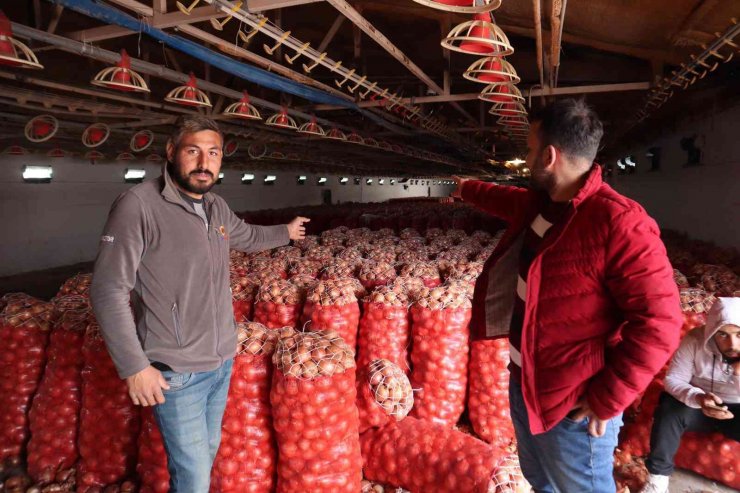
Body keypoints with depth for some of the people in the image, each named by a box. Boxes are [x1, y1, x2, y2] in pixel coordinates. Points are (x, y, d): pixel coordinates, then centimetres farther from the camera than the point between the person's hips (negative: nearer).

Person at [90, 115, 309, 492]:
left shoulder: (217, 207, 3)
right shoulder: (139, 205, -19)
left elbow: (248, 236, 26)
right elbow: (109, 291, -18)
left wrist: (286, 232, 37)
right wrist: (134, 366, -17)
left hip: (223, 362, 7)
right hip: (176, 373, -7)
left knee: (208, 451, 22)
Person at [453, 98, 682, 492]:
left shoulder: (620, 223, -27)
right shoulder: (538, 202, 1)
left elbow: (659, 324, -27)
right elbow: (506, 199, 25)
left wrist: (607, 400, -23)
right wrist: (465, 189, 42)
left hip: (573, 406, -8)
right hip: (523, 383, 9)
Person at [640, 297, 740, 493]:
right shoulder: (695, 339, -20)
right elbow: (673, 379, -17)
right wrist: (698, 398, -36)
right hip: (701, 405, 0)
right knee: (670, 408, -30)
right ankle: (658, 477, -16)